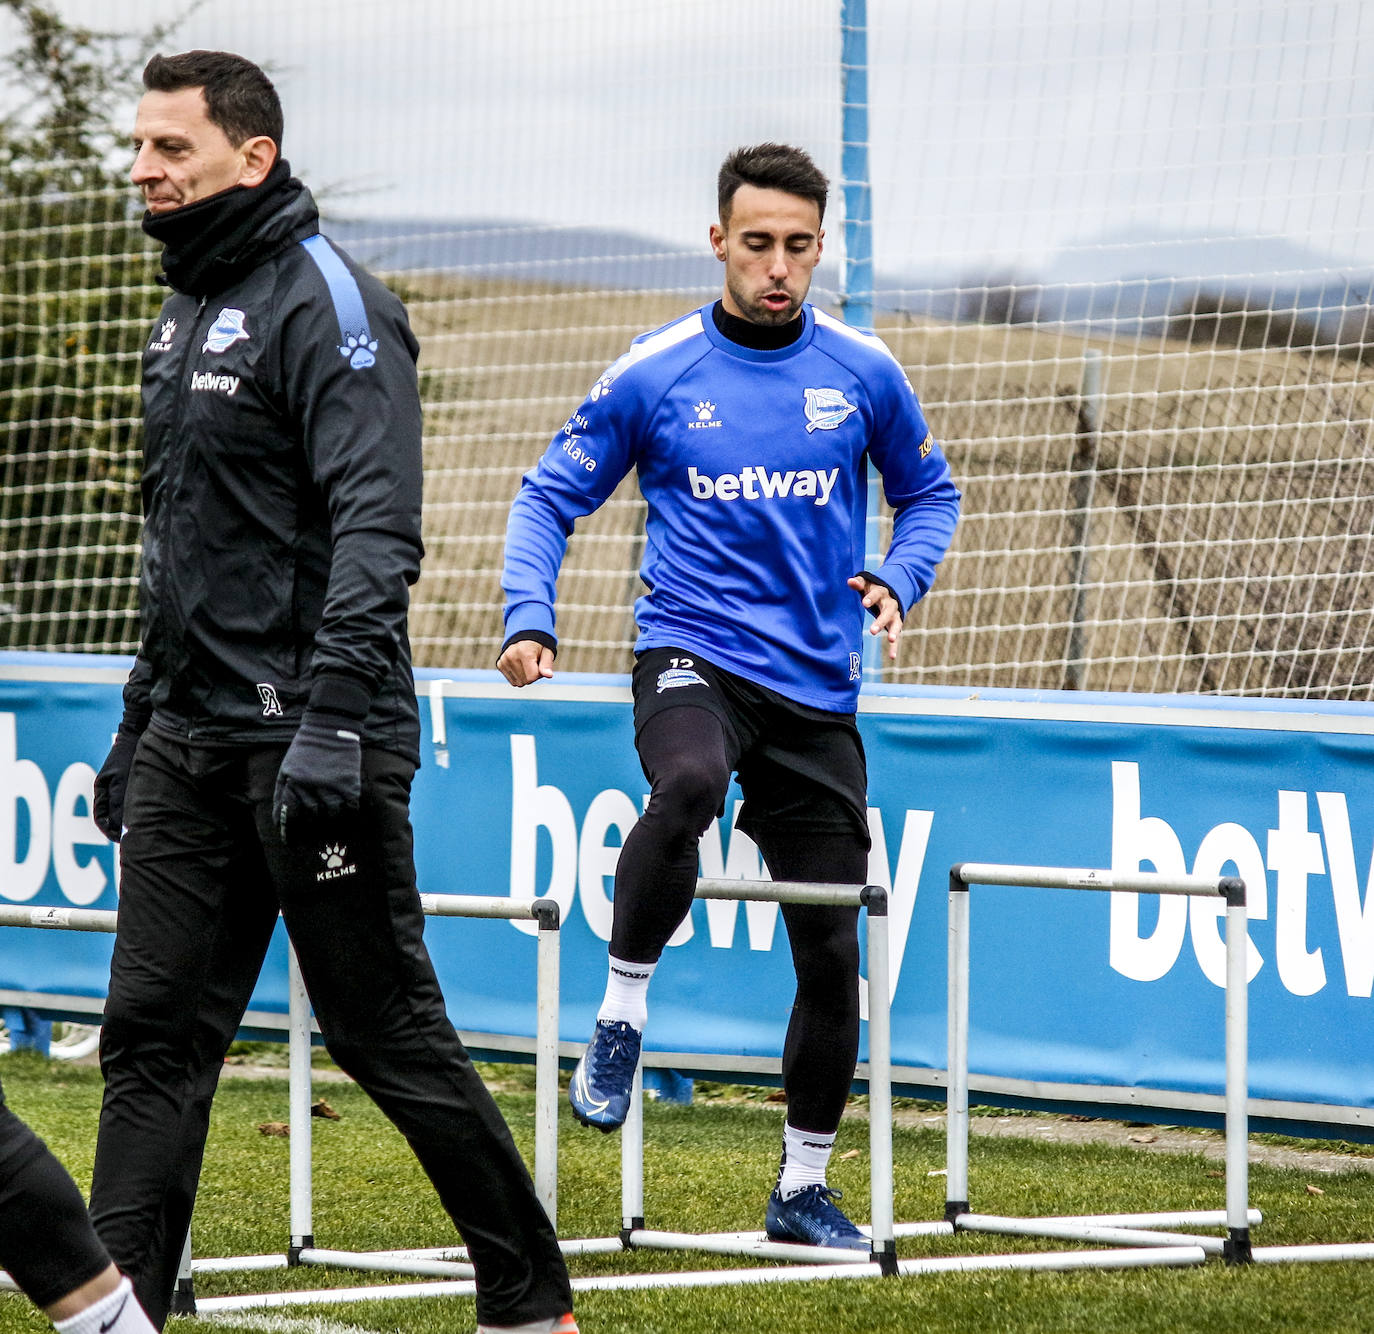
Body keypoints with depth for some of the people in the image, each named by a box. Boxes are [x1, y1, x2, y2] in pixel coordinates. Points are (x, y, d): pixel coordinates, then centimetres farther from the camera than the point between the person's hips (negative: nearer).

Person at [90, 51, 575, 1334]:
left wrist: (334, 717, -28)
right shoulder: (183, 314, 17)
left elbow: (375, 527, -20)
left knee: (386, 1030, -1)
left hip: (307, 741, -8)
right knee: (153, 1033, 2)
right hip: (192, 738, 8)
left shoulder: (325, 302, -11)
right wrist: (138, 723, 22)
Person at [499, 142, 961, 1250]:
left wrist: (900, 579, -1)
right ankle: (621, 1017, -20)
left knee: (833, 951, 4)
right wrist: (529, 616, -9)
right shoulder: (654, 375, -1)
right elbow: (552, 495, 7)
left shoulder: (862, 373, 5)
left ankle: (804, 1187, 21)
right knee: (687, 784, -39)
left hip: (817, 689, 3)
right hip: (693, 656, -3)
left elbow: (929, 490, 19)